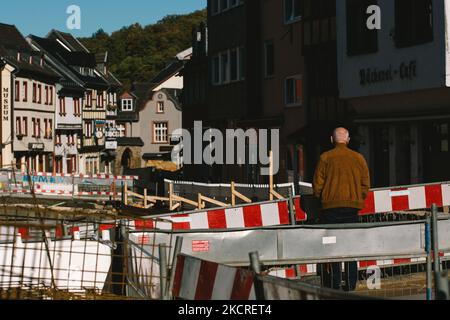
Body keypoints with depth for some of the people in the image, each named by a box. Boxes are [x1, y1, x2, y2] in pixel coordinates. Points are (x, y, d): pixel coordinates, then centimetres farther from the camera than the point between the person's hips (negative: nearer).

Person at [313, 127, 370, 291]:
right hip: (353, 207, 3)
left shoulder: (326, 158, -4)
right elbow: (366, 184, 6)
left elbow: (317, 184, -3)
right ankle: (351, 284, 8)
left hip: (331, 206, -3)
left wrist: (322, 198, 15)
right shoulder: (358, 158, 5)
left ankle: (335, 283, -5)